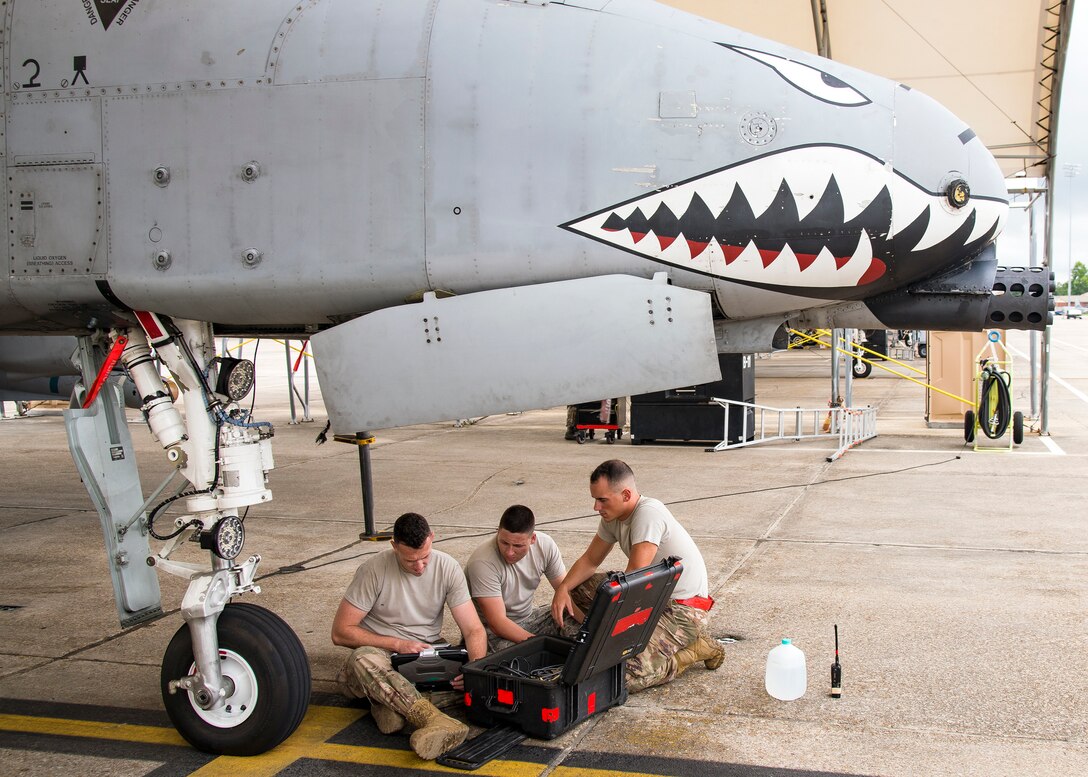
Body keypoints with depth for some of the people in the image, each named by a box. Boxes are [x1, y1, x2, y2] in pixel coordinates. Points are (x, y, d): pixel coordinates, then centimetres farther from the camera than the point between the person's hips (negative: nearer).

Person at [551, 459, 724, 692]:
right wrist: (563, 589, -5)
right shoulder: (613, 516, 3)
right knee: (578, 588, 6)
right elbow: (589, 561, 13)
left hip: (684, 607, -9)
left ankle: (694, 649, -3)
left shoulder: (648, 514, -25)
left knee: (629, 674, -25)